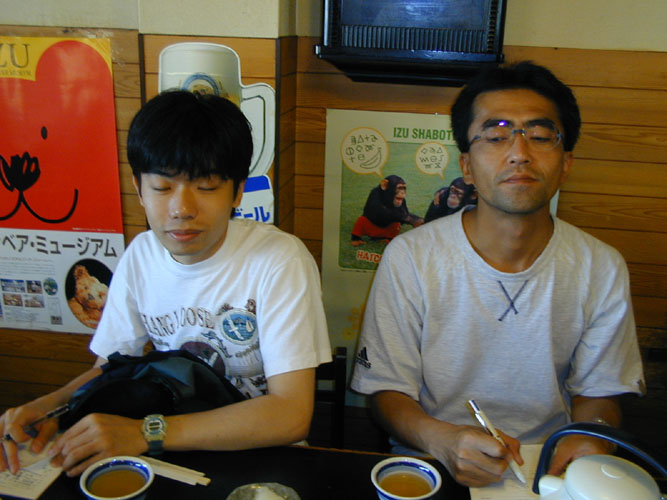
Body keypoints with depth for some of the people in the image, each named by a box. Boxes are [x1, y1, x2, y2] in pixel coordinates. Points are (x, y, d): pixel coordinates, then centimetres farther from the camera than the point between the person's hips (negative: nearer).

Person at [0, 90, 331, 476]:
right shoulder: (141, 255, 1)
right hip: (169, 458, 5)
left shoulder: (281, 261, -19)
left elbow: (291, 414, -23)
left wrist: (145, 433, -27)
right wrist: (53, 404, -12)